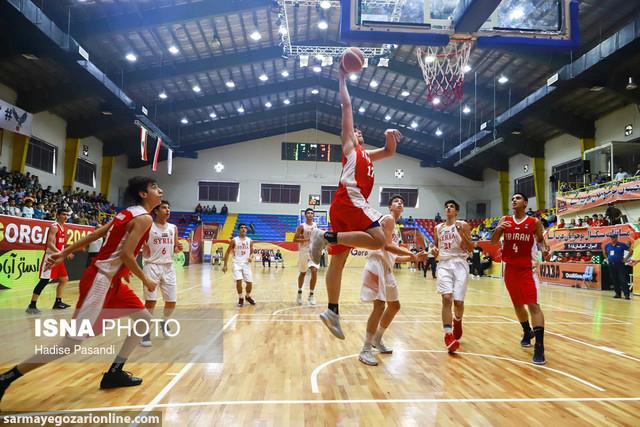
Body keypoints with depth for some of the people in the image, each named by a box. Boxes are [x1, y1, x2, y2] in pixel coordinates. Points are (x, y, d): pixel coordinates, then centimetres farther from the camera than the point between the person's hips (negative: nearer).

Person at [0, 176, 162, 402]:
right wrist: (146, 281, -10)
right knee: (72, 342, -7)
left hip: (111, 280, 10)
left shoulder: (129, 213, 13)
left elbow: (93, 234, 13)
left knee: (144, 319, 14)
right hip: (101, 280, -10)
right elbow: (126, 255, -22)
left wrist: (64, 253, 14)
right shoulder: (144, 218, -15)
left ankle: (115, 372, 19)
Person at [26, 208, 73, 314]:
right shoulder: (54, 227, -14)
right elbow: (50, 244, -24)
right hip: (50, 257, -10)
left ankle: (58, 302, 22)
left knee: (64, 279, 14)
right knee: (44, 281, -11)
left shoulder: (63, 228, 14)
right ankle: (32, 306, -6)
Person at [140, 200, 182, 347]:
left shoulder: (173, 228, 7)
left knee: (171, 302, 8)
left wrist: (179, 248, -8)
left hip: (168, 267, 4)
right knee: (150, 301, -11)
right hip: (152, 266, -4)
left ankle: (164, 323, 36)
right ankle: (146, 332, 6)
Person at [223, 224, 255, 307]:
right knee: (239, 281, -18)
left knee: (250, 282, 0)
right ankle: (240, 299, 4)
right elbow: (227, 252, 2)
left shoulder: (250, 241, 4)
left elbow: (252, 252, 16)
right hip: (237, 263, -3)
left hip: (246, 264, 3)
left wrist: (250, 256, -9)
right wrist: (225, 265, -2)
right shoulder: (234, 240, -3)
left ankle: (248, 296, 29)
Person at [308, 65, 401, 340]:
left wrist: (390, 137, 20)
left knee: (338, 260, 2)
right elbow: (346, 105, 12)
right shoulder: (348, 145, 14)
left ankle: (332, 311, 2)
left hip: (348, 204, 8)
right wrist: (342, 79, 19)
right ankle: (326, 236, -22)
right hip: (348, 200, -8)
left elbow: (390, 152, 40)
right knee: (378, 240, -23)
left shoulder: (366, 154, 34)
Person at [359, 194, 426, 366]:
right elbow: (387, 245, -19)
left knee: (394, 306, 17)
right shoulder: (388, 219, -5)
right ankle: (365, 350, -5)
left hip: (387, 267, 10)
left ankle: (377, 340, 32)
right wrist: (412, 254, -17)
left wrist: (413, 258, 13)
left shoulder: (394, 225, 23)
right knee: (379, 306, -13)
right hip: (378, 264, -10)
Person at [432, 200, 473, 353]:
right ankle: (448, 336, -16)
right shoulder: (438, 228, 12)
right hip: (444, 264, 2)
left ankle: (457, 321, 32)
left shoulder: (463, 225, 1)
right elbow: (435, 246, 23)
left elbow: (470, 249, -2)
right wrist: (435, 250, -1)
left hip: (459, 264, -2)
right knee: (446, 298, -15)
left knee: (458, 301, -3)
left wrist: (462, 234, -17)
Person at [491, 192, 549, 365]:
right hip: (510, 268, 4)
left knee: (533, 305, -14)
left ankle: (539, 347, -14)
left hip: (527, 268, -3)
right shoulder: (504, 220, 3)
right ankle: (527, 332, 39)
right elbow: (493, 242, -1)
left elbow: (540, 239, 12)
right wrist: (498, 229, -21)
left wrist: (544, 250, -10)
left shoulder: (534, 222, -3)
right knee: (517, 304, 16)